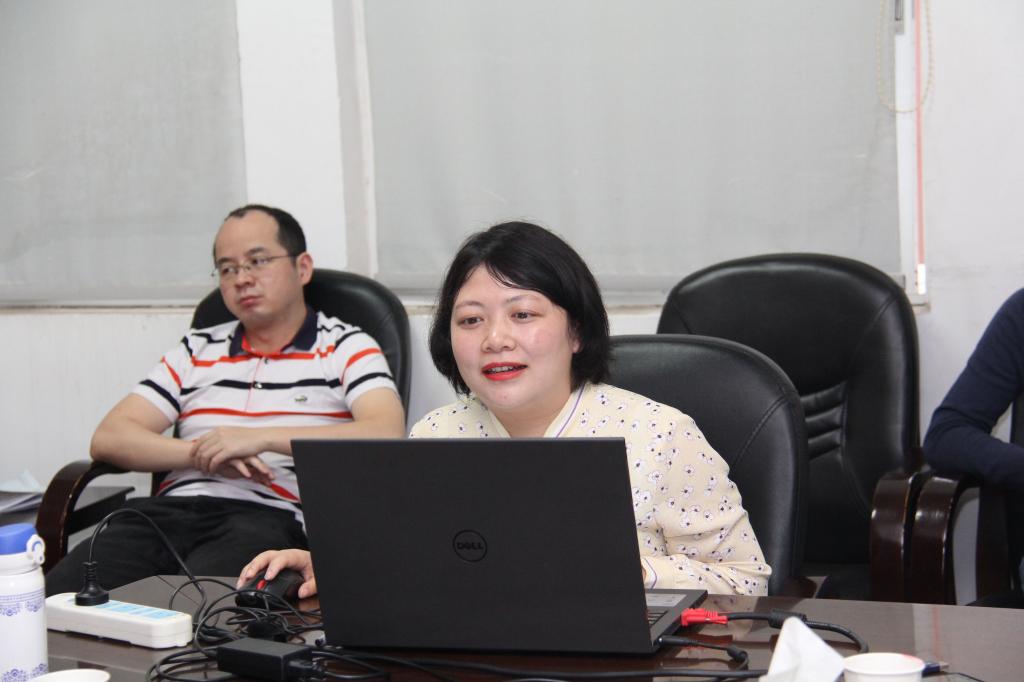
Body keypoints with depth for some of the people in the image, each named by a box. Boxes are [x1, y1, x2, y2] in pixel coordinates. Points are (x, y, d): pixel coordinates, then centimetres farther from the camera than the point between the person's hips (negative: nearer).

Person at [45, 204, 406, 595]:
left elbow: (387, 437, -7)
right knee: (57, 596, -25)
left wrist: (264, 437, -12)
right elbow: (109, 439, 15)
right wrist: (200, 453, -3)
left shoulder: (346, 348, 13)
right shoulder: (196, 351, 25)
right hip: (172, 506, 4)